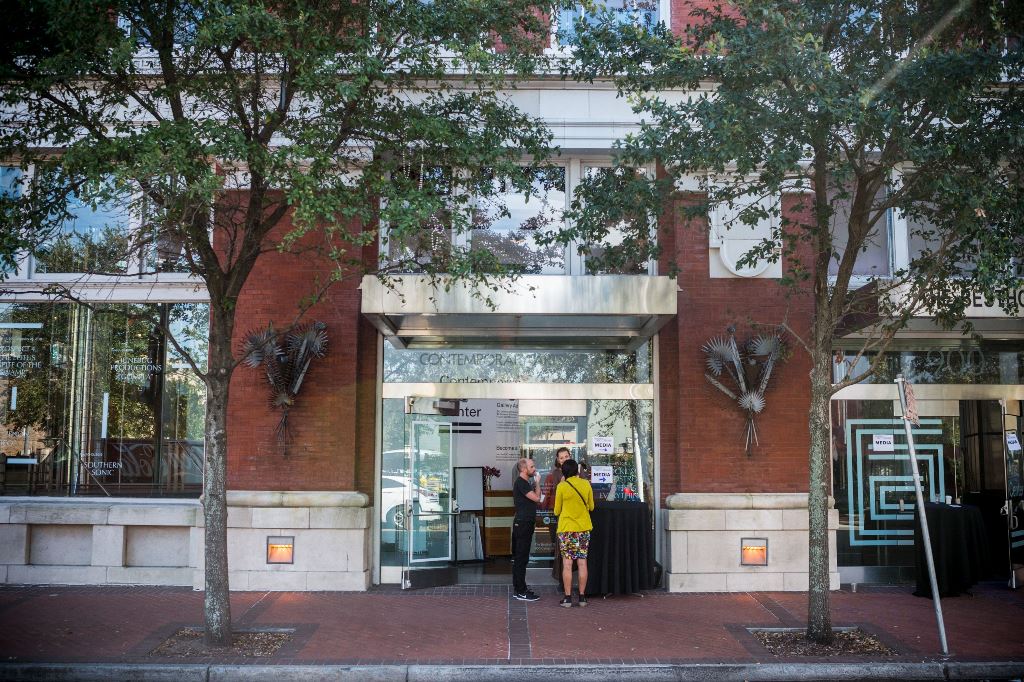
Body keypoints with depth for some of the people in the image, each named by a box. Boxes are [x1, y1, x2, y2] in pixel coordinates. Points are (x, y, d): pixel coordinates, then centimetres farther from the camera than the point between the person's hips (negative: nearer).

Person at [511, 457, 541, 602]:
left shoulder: (525, 482, 19)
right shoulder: (520, 482, -14)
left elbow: (535, 499, 19)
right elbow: (536, 498, -19)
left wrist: (535, 483, 12)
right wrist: (537, 483, -5)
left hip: (525, 523, 11)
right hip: (523, 523, -11)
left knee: (519, 558, 14)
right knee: (521, 558, -8)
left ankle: (519, 588, 20)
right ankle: (521, 592, -6)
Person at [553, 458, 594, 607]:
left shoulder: (562, 486, -8)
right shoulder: (586, 484, 0)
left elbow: (557, 511, 1)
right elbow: (591, 507, 10)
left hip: (566, 529, -3)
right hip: (584, 528, 3)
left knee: (567, 563, 1)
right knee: (582, 562, 7)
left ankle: (567, 598, 2)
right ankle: (582, 597, 10)